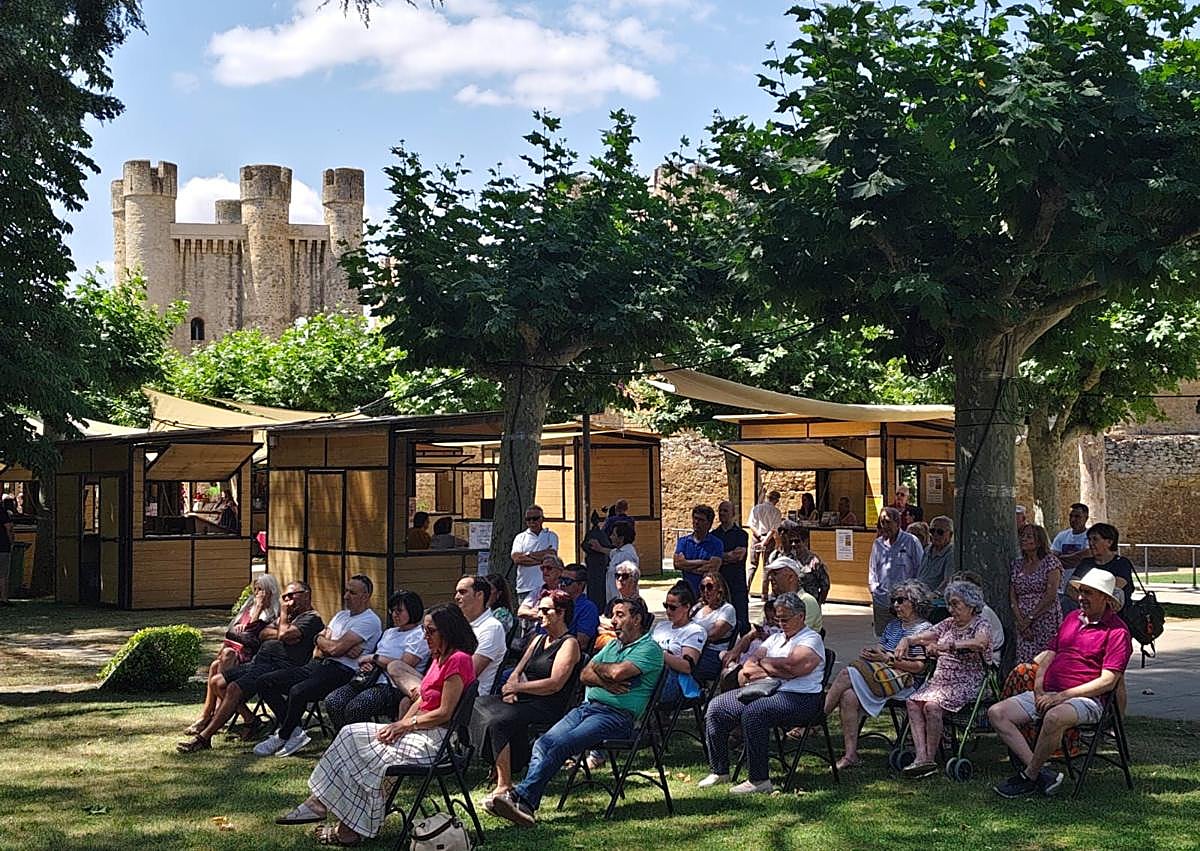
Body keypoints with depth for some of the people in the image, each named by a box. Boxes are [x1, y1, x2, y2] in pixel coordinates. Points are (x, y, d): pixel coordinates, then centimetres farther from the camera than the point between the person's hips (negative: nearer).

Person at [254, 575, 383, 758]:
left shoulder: (369, 621, -5)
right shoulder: (341, 615, 23)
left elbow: (336, 648, -16)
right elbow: (318, 652, 13)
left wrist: (321, 639, 6)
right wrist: (343, 649, -8)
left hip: (342, 672, -9)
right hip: (317, 666, 9)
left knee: (298, 692, -33)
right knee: (267, 683, -2)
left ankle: (282, 737, -9)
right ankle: (294, 731, -6)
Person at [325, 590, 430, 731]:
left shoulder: (418, 636, -2)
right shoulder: (389, 632, 26)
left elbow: (403, 665, -14)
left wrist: (373, 658, -4)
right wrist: (365, 664, 1)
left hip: (393, 687, -8)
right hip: (374, 680, 8)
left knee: (355, 707, -30)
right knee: (332, 701, -15)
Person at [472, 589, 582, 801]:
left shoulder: (569, 644, -3)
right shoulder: (539, 639, 24)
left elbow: (555, 684, -15)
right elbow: (518, 671, 21)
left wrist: (517, 687, -11)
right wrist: (511, 689, -2)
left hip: (548, 706, -9)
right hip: (524, 700, 9)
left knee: (498, 722, -29)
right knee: (479, 705, -13)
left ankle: (504, 785, -28)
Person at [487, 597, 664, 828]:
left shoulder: (649, 649, -1)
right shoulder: (613, 645, 26)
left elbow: (618, 672, -18)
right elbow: (584, 675, 15)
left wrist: (597, 666, 4)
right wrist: (604, 683, -6)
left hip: (616, 715, -8)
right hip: (587, 706, 8)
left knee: (560, 745, -28)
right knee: (543, 743, -17)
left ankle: (522, 798, -33)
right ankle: (526, 803, -30)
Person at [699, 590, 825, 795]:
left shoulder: (811, 639, 0)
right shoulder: (775, 638, 23)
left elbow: (790, 664, -18)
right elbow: (749, 665, 9)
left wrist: (763, 662, -1)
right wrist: (774, 671, -10)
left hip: (798, 698, -9)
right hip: (764, 693, 9)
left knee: (753, 713, -34)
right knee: (716, 708, -2)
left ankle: (760, 780, -27)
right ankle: (719, 771, 5)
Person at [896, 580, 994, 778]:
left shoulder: (981, 626, -3)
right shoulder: (949, 624, 19)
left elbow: (979, 643, -27)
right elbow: (922, 636, 17)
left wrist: (947, 646, -40)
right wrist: (906, 640, -7)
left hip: (965, 685, -7)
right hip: (940, 680, 7)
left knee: (932, 706, -30)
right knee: (912, 702, -19)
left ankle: (930, 760, -21)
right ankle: (921, 757, -26)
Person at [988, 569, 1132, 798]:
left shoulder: (1117, 631, -4)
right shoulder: (1072, 618, 20)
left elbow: (1107, 681, -12)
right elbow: (1049, 656, 22)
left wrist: (1062, 696, -16)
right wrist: (1039, 690, 3)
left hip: (1086, 700, -8)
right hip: (1048, 695, 8)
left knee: (1054, 717, -41)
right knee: (997, 713, -12)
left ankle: (1029, 778, -21)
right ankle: (1041, 773, -23)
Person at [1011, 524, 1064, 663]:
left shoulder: (1050, 561, -1)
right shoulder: (1017, 563, 13)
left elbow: (1051, 596, -9)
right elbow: (1012, 596, 7)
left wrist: (1030, 618, -12)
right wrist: (1020, 621, -6)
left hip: (1046, 622, -4)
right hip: (1023, 625, 4)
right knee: (1024, 664, -3)